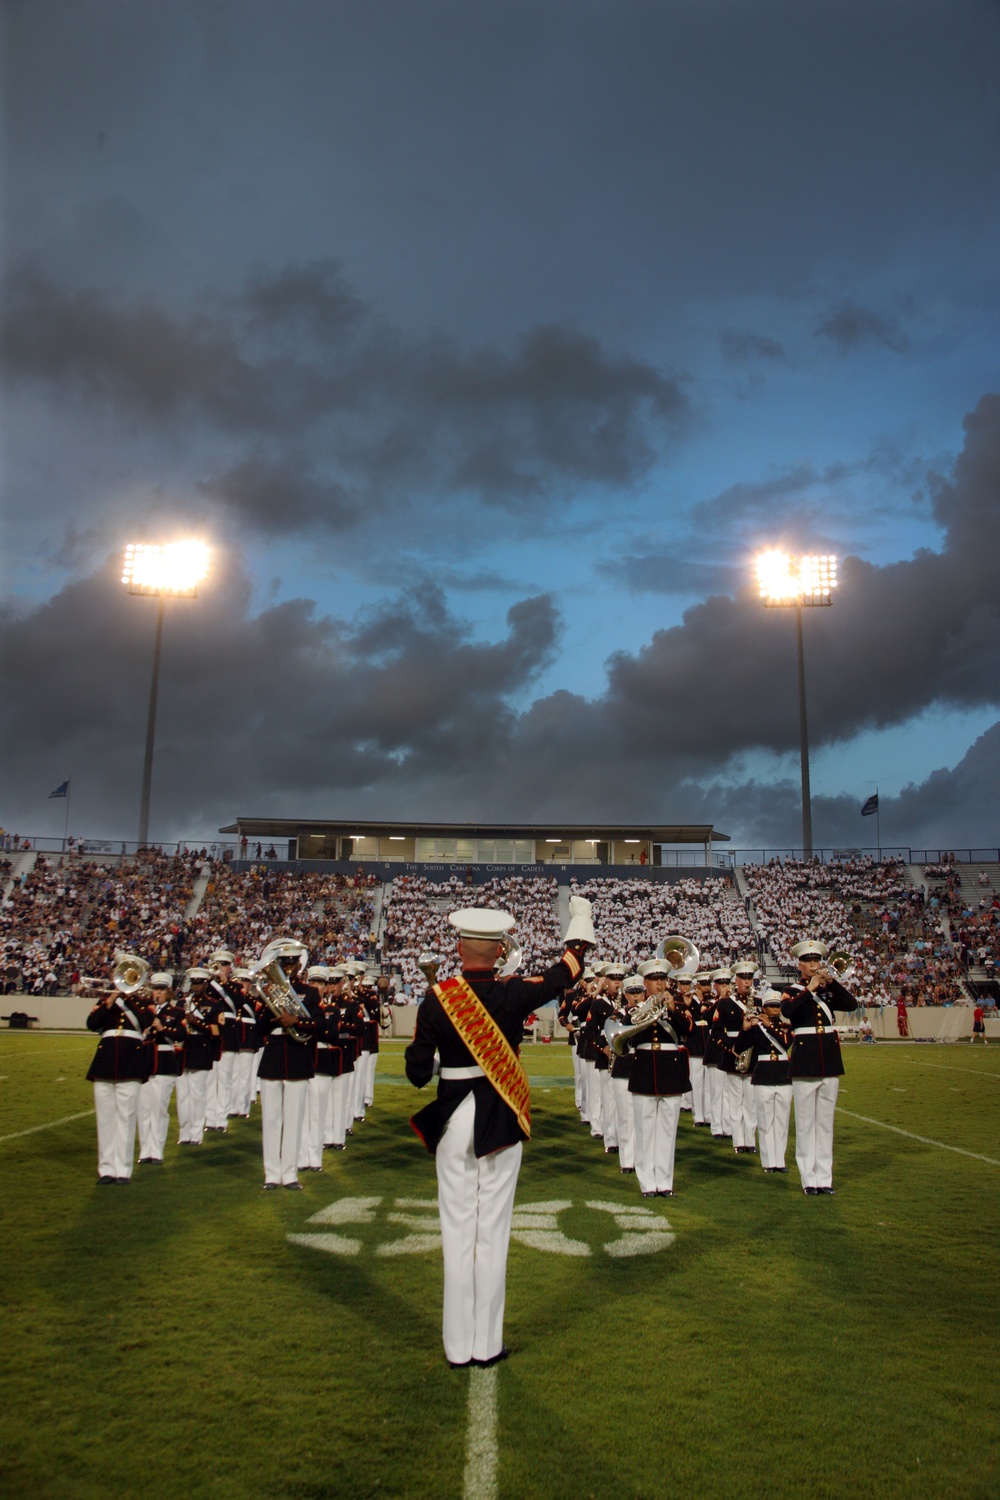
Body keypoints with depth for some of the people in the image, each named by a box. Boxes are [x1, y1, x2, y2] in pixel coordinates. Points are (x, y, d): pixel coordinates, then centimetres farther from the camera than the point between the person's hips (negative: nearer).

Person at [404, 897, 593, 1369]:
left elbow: (417, 1072, -8)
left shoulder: (437, 999, -11)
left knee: (457, 1229, 9)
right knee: (493, 1230, 9)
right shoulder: (513, 993, -10)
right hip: (501, 1118, 0)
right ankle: (487, 1344, 18)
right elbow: (567, 971, 7)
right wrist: (581, 916, 20)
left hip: (452, 1118, 0)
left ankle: (458, 1346, 18)